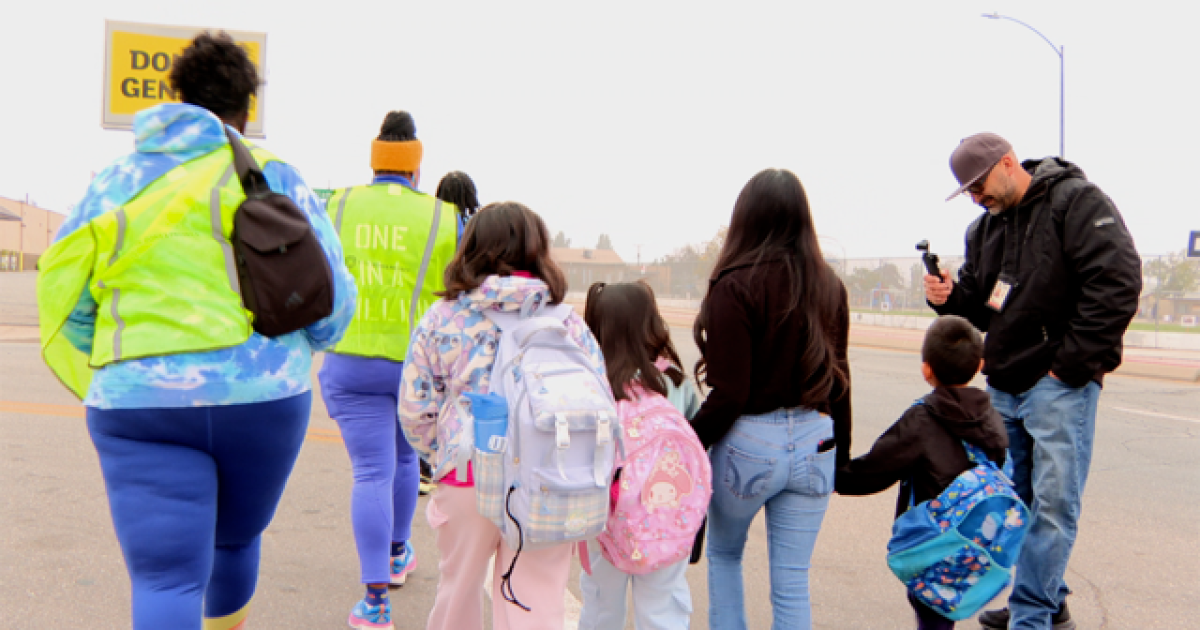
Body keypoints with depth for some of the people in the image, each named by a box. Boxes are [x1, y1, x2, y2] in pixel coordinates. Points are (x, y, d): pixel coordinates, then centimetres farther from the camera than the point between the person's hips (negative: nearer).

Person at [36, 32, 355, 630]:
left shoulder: (114, 182, 8)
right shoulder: (272, 176, 2)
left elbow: (63, 295, 7)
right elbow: (328, 293, -2)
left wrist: (104, 383, 23)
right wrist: (313, 340, 22)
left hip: (142, 405, 0)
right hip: (260, 397, 1)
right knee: (235, 538, 26)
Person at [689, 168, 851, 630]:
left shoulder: (737, 286, -14)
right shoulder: (829, 286, 3)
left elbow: (728, 394, -16)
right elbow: (837, 377, 9)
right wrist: (840, 454, 19)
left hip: (748, 442, -4)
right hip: (814, 443, 4)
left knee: (724, 554, 22)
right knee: (792, 582, 12)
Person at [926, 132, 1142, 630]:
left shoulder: (1077, 200, -7)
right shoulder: (984, 228, 14)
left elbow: (1117, 281, -16)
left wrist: (1073, 363, -16)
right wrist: (951, 297, -4)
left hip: (1058, 384, -7)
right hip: (1004, 384, 8)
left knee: (1053, 503, -4)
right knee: (1020, 499, 13)